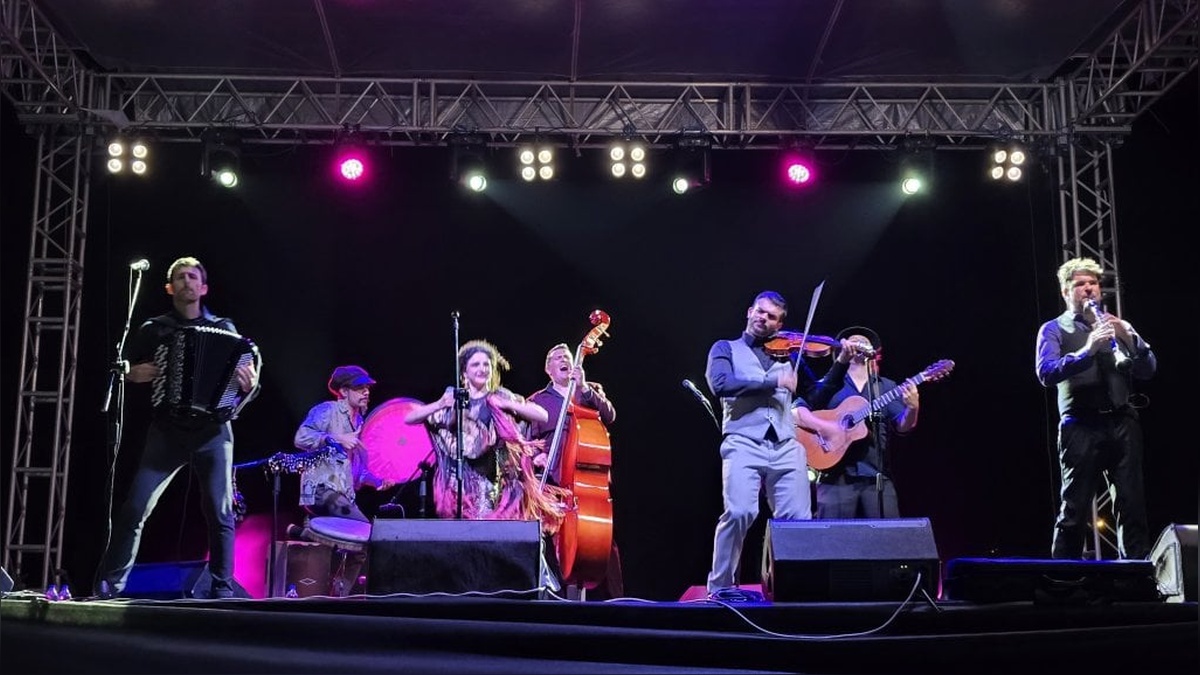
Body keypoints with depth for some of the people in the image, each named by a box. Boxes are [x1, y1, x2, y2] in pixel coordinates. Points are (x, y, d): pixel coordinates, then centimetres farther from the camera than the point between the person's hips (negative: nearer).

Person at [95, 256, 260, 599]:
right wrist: (133, 374, -6)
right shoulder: (154, 329, 9)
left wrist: (250, 383, -13)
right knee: (135, 508, -7)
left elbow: (245, 386, 9)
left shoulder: (225, 329, 8)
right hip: (167, 431, 0)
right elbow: (119, 371, 15)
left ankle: (222, 588, 7)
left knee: (220, 513, -2)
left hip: (213, 432, 0)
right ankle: (110, 584, 2)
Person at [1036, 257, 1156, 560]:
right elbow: (1046, 373, -10)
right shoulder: (1054, 329, 8)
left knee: (1133, 506, 0)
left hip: (1123, 423, 4)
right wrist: (1087, 350, -23)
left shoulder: (1117, 324, 21)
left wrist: (1129, 337, -8)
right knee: (1074, 510, -5)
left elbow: (1148, 370, 10)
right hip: (1082, 427, -4)